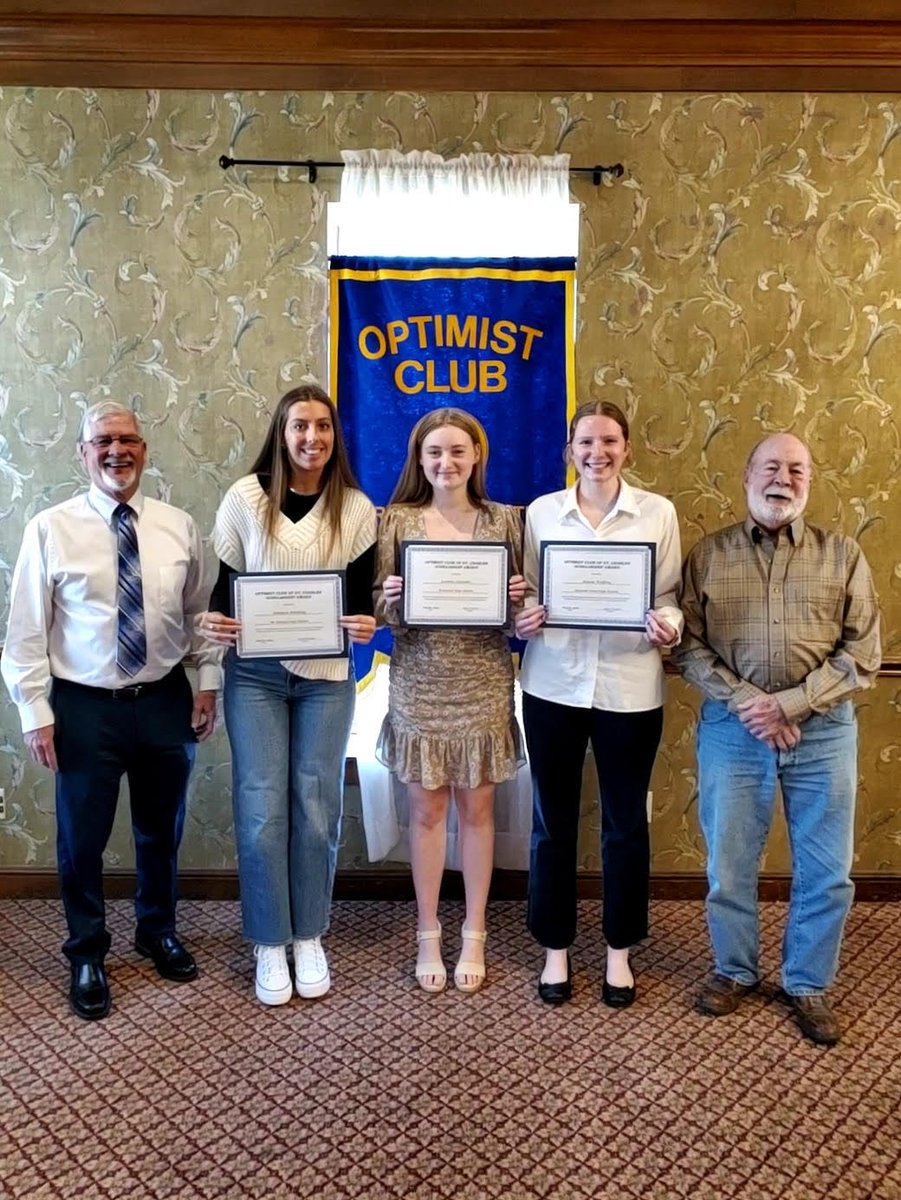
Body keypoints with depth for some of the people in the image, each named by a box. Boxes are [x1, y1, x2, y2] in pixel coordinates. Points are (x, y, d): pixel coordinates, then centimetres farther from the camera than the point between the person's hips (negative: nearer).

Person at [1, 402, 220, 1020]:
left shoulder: (179, 526, 1)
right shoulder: (50, 528, -7)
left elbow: (200, 612, 6)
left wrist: (209, 682, 1)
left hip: (166, 701, 3)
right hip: (85, 706, -2)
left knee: (162, 829, 18)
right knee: (82, 837, 11)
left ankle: (159, 931, 44)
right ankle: (87, 954, 35)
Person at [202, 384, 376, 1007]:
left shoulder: (357, 508, 0)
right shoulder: (245, 498, -3)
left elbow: (362, 594, 2)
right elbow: (222, 580, 1)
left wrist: (366, 624, -20)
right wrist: (214, 620, -20)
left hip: (326, 676, 1)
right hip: (255, 674, -1)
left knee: (316, 808, 7)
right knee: (261, 810, 1)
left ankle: (310, 937, 26)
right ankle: (269, 944, 20)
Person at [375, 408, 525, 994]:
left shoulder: (505, 519, 2)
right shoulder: (397, 520, 1)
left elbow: (521, 604, 7)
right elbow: (379, 607, 2)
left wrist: (519, 599, -14)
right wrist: (390, 599, -19)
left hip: (484, 683, 0)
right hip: (419, 685, 0)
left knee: (477, 808, 10)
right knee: (427, 810, 9)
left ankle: (474, 936, 28)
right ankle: (428, 935, 27)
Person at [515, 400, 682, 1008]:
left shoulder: (658, 512, 2)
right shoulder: (541, 511, 4)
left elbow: (670, 596, 3)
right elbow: (526, 593, 7)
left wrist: (667, 625, -18)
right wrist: (525, 617, -14)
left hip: (630, 687, 0)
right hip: (554, 684, 1)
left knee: (626, 823, 11)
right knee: (553, 821, 10)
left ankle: (619, 951, 30)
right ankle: (556, 948, 29)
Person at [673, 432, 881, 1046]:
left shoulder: (842, 554, 3)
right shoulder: (708, 554, 3)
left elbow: (862, 655, -2)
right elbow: (689, 646, -1)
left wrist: (789, 704, -12)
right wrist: (744, 702, -13)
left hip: (822, 729, 1)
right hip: (732, 726, 0)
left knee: (825, 870, 9)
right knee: (728, 864, 10)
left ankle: (808, 985, 31)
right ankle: (735, 971, 33)